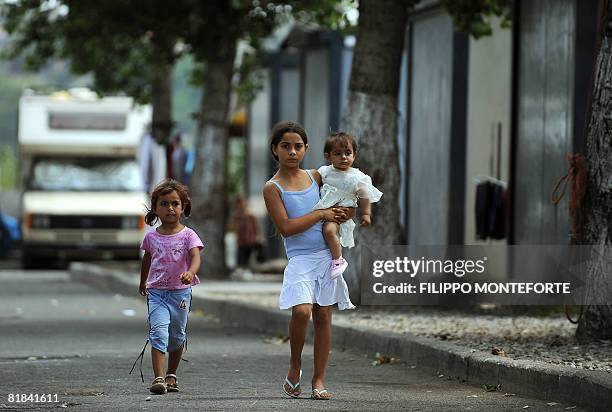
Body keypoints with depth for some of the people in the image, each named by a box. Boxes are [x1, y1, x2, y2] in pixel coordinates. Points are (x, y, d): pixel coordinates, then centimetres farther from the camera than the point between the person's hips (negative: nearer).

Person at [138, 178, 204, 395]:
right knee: (158, 331, -16)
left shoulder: (188, 235, -5)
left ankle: (171, 375, 28)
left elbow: (195, 257, -20)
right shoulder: (151, 237, 4)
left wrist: (190, 273, -41)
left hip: (180, 292, 0)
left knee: (177, 335, 11)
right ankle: (158, 377, -22)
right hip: (157, 292, 0)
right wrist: (143, 282, 33)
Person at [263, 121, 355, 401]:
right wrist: (322, 214, -12)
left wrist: (346, 211, 5)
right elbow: (286, 228, -12)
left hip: (326, 255, 4)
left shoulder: (315, 177, 11)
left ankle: (319, 379, 10)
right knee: (301, 311, -22)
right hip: (300, 259, -4)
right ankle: (295, 365, 2)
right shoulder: (273, 188, -3)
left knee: (323, 316, 4)